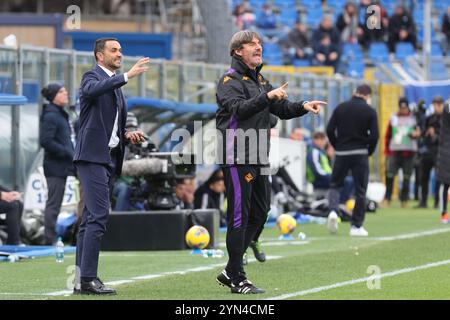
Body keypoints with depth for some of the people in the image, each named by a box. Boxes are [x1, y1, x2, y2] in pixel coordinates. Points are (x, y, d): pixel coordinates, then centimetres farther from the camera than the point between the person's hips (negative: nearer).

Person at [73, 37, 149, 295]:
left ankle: (82, 280, 9)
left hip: (110, 158, 9)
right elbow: (91, 90, -29)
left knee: (91, 218, 8)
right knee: (98, 215, -17)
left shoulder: (116, 85, 23)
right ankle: (88, 279, -20)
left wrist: (127, 135, 8)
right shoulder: (93, 76, -3)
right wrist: (127, 76, -35)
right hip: (93, 156, -9)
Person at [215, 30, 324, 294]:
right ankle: (237, 279, -2)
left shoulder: (261, 80, 20)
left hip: (259, 158, 9)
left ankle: (231, 271, 19)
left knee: (260, 213, 11)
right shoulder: (231, 80, -7)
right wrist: (267, 97, -37)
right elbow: (239, 108, -24)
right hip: (238, 158, -9)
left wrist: (303, 106, -1)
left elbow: (282, 109, 18)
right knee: (239, 216, -6)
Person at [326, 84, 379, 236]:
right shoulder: (369, 111, -3)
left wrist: (337, 146, 11)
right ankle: (357, 226, 5)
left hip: (341, 153, 2)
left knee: (335, 184, 14)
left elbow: (330, 130, -1)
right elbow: (374, 135, -9)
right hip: (360, 154, -2)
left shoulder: (340, 108, 3)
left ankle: (333, 210, -14)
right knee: (360, 190, 6)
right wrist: (369, 152, 7)